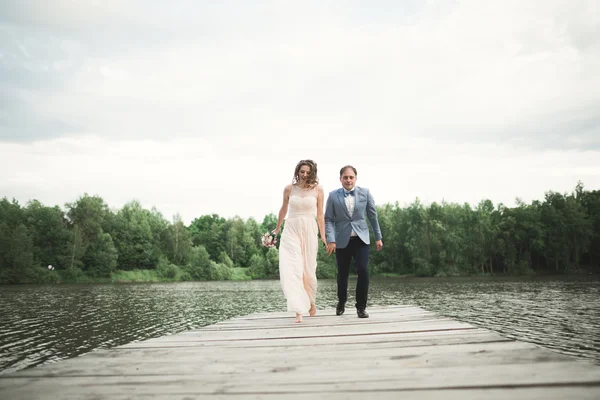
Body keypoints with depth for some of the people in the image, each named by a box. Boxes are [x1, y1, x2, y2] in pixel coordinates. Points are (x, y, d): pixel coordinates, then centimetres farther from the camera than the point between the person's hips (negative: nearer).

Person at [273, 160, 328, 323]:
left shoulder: (318, 190, 0)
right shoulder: (289, 189, 2)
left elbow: (320, 215, 3)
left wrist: (323, 236, -2)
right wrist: (277, 229, 25)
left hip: (309, 230, 0)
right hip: (291, 230, 0)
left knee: (308, 269, 7)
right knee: (292, 268, -12)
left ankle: (310, 301, 33)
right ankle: (299, 309, -12)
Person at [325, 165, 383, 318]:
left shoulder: (365, 192, 1)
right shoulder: (333, 196, -2)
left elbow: (373, 216, 6)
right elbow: (328, 219, -3)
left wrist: (378, 237, 8)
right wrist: (330, 240, -14)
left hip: (361, 239, 0)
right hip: (342, 240, 0)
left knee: (363, 271, -13)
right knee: (342, 274, 10)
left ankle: (361, 307, 3)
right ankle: (341, 302, 36)